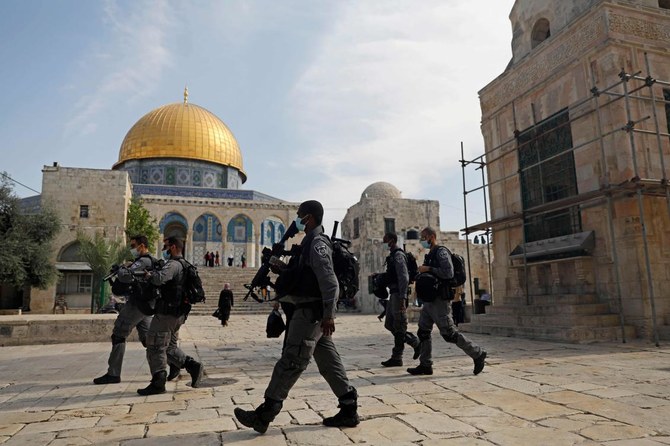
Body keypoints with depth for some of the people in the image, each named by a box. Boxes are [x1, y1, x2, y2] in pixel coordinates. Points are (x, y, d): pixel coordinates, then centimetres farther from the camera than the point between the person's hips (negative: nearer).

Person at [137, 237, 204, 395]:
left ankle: (158, 383, 3)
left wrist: (149, 275, -13)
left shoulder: (173, 264, -15)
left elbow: (159, 278, -33)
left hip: (167, 312, -10)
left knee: (155, 346, -1)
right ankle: (193, 366, 10)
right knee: (170, 346, 19)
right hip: (178, 314, 10)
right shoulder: (184, 265, 17)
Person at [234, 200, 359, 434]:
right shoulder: (312, 243, 17)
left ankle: (264, 415, 5)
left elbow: (330, 282, -22)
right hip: (313, 311, 10)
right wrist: (279, 267, 15)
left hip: (311, 312, -10)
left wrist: (328, 315, -25)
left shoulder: (317, 244, -14)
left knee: (290, 362, -3)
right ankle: (349, 410, 17)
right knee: (329, 362, 11)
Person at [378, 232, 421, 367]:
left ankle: (397, 358, 4)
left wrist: (402, 298, -25)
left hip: (399, 294, -10)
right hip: (393, 294, 10)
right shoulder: (392, 256, 19)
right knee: (389, 324, 13)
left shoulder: (398, 255, -12)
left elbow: (404, 277, -20)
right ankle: (415, 342, 19)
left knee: (399, 326, -3)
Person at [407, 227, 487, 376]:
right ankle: (425, 365, 12)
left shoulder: (441, 252, -11)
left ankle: (478, 354, 8)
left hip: (439, 300, -10)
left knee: (449, 333, -7)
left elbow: (448, 273, -23)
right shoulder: (430, 254, 18)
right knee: (423, 332, 7)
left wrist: (428, 269, -20)